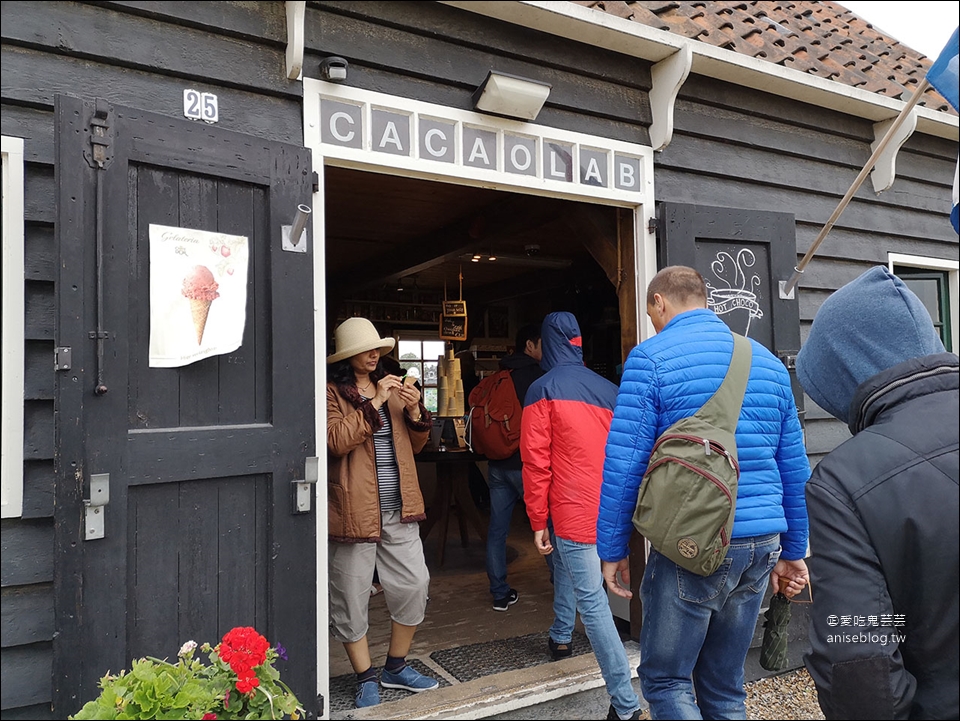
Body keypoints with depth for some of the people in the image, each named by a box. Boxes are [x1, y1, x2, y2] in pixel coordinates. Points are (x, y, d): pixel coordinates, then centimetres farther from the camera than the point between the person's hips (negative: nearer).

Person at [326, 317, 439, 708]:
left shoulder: (391, 387, 15)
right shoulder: (332, 392, -5)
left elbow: (416, 444, 17)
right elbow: (337, 440, -21)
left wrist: (415, 412, -2)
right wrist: (375, 402, -21)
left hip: (398, 508, 6)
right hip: (354, 510, -6)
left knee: (414, 585, 8)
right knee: (351, 596, 5)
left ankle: (396, 667, 29)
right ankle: (366, 678, 25)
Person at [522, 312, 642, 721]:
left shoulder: (544, 389, -9)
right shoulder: (608, 389, 7)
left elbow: (535, 461, -11)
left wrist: (538, 522, -6)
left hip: (572, 510, -7)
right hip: (606, 507, 7)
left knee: (592, 602, -4)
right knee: (566, 564, 30)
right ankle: (560, 637, 47)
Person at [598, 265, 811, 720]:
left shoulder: (650, 358, -7)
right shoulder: (767, 360, 11)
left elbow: (624, 464, -12)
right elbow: (795, 468, 12)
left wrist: (612, 550, -3)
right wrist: (793, 551, 19)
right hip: (761, 546, 6)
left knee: (664, 680, 10)